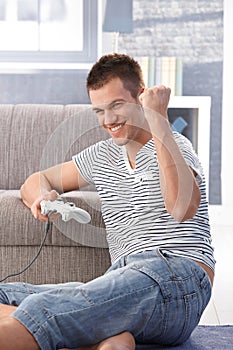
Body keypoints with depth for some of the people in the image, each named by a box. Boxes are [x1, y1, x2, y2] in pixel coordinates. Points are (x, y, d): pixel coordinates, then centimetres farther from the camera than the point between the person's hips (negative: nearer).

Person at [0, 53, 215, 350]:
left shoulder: (174, 145, 6)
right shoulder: (103, 155, 27)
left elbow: (183, 207, -17)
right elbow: (35, 182, 33)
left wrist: (158, 120, -15)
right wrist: (42, 197, 6)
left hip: (178, 274, -7)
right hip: (122, 286, 7)